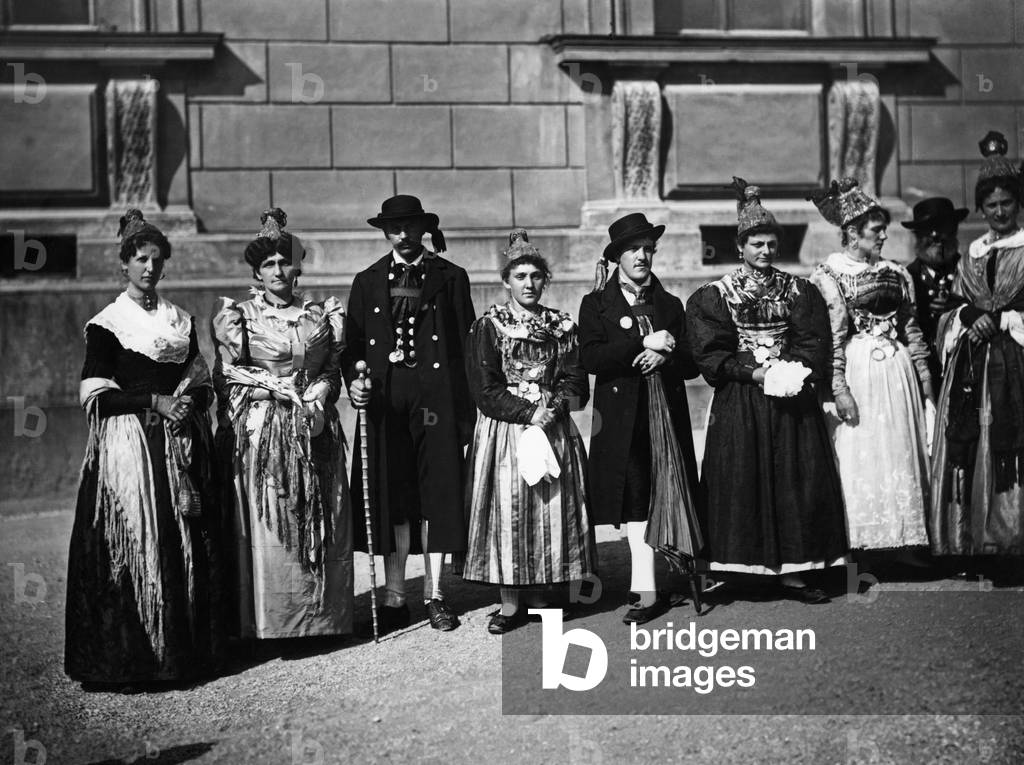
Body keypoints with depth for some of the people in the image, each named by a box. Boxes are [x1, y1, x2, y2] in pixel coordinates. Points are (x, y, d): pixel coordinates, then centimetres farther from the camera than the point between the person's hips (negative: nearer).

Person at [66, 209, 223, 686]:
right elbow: (96, 397, -7)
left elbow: (201, 383, 16)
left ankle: (187, 649, 14)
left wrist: (190, 401, -6)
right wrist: (154, 401, -14)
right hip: (127, 446, -5)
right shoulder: (106, 325, 0)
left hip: (179, 447, 5)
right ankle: (129, 659, 3)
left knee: (187, 546, 4)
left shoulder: (181, 321, 14)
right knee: (132, 546, -6)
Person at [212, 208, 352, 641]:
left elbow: (332, 369, 13)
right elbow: (229, 374, -1)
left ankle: (321, 617, 13)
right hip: (260, 430, -3)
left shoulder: (321, 313, 11)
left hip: (316, 433, 3)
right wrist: (281, 387, -10)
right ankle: (269, 622, 4)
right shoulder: (239, 315, 3)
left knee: (322, 522, 3)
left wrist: (319, 399, -6)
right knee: (267, 526, -3)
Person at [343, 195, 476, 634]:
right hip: (384, 399, 1)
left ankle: (433, 595, 13)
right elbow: (353, 346, 10)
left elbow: (466, 346, 2)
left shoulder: (450, 278, 6)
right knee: (391, 497, 2)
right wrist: (353, 382, -10)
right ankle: (394, 598, 10)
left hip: (436, 397, -1)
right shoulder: (367, 282, 12)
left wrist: (467, 409, -4)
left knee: (436, 496, 3)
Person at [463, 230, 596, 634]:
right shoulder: (487, 326, 1)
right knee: (506, 511, -3)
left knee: (551, 509, 1)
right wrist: (529, 411, -14)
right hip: (503, 431, -2)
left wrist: (555, 407, -14)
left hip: (553, 430, 3)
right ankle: (509, 604, 4)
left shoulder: (562, 327, 10)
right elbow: (485, 391, -5)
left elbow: (577, 385, 6)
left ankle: (538, 594, 12)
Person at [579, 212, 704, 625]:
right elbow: (590, 358, -8)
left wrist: (664, 358, -10)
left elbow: (691, 364, 11)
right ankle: (647, 590, -2)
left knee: (668, 494, -2)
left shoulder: (670, 305, 15)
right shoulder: (596, 304, 7)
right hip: (622, 417, -2)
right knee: (635, 497, -6)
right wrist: (643, 344, -13)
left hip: (667, 416, 3)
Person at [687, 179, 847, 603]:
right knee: (740, 482, -2)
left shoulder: (799, 291, 9)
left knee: (796, 482, 1)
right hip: (739, 402, -2)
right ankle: (730, 571, 3)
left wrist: (793, 372, -15)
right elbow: (710, 353, -5)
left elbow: (814, 342, 3)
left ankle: (792, 572, 6)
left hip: (793, 396, 3)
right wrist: (753, 371, -16)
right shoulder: (714, 295, 1)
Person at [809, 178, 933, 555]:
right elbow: (830, 339, -11)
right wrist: (839, 389, -17)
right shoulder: (828, 275, -5)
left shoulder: (896, 273, 13)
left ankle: (902, 543, 14)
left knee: (902, 453, 7)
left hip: (899, 372, 6)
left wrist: (925, 378, 10)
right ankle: (859, 550, 2)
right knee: (860, 457, -4)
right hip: (857, 372, -6)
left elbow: (912, 331, 15)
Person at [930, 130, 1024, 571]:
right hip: (970, 372, 4)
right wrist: (966, 318, -3)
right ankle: (967, 544, 5)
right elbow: (950, 315, 16)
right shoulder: (972, 255, 18)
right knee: (966, 460, 0)